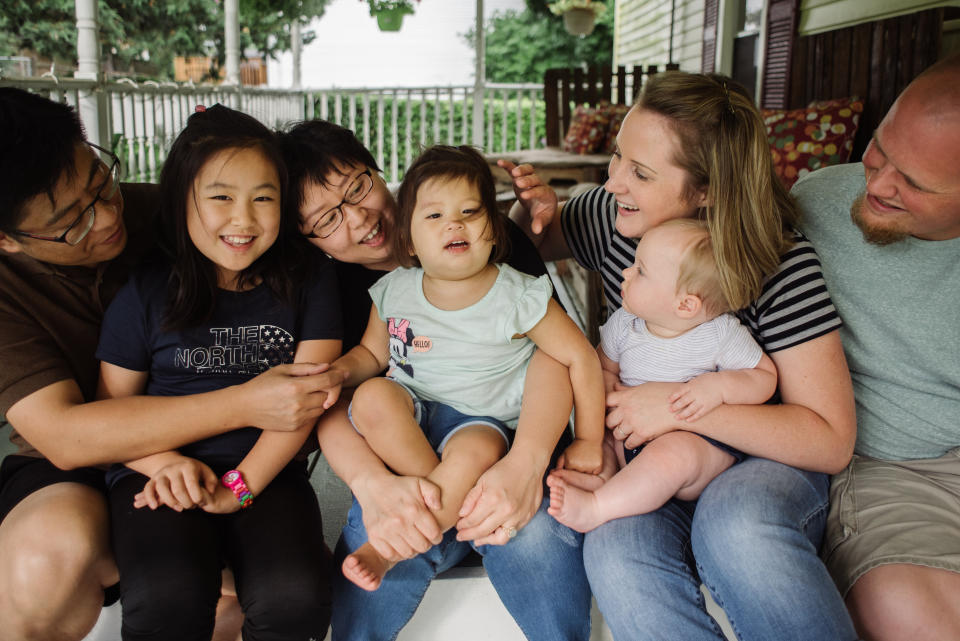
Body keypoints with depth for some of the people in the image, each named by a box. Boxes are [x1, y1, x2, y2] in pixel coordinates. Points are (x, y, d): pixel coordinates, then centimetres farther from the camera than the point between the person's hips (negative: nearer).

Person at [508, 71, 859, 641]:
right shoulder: (610, 216, -5)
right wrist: (533, 212, -8)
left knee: (734, 521, -38)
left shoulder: (782, 266, -17)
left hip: (762, 464, -2)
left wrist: (682, 404, -26)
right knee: (615, 553, -32)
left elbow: (833, 442, -18)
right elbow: (535, 244, 17)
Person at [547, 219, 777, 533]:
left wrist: (719, 385, -22)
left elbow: (766, 377, -4)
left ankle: (594, 508, -36)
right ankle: (601, 476, -32)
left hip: (699, 440, -6)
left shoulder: (722, 334, -9)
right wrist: (604, 383, -8)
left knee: (673, 451, -36)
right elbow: (603, 366, 17)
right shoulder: (623, 324, 2)